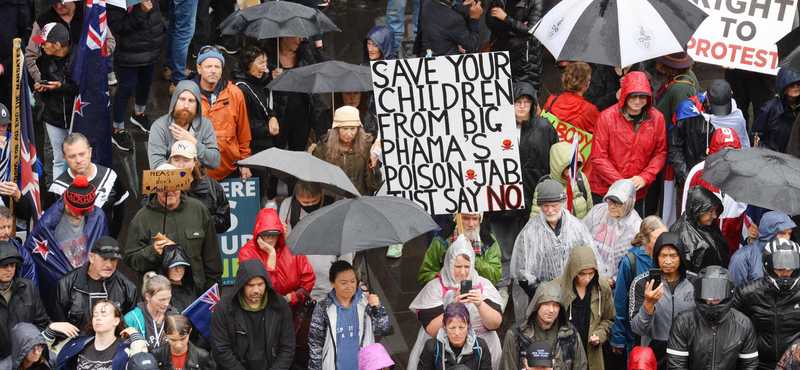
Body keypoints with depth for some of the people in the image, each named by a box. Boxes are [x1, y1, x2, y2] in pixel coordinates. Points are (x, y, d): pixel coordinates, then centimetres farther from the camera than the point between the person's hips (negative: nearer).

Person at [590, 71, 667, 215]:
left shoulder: (657, 118, -2)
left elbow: (660, 153, 5)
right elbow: (598, 157, -10)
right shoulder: (607, 117, -12)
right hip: (604, 191, -3)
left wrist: (644, 177, -11)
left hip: (638, 193, 3)